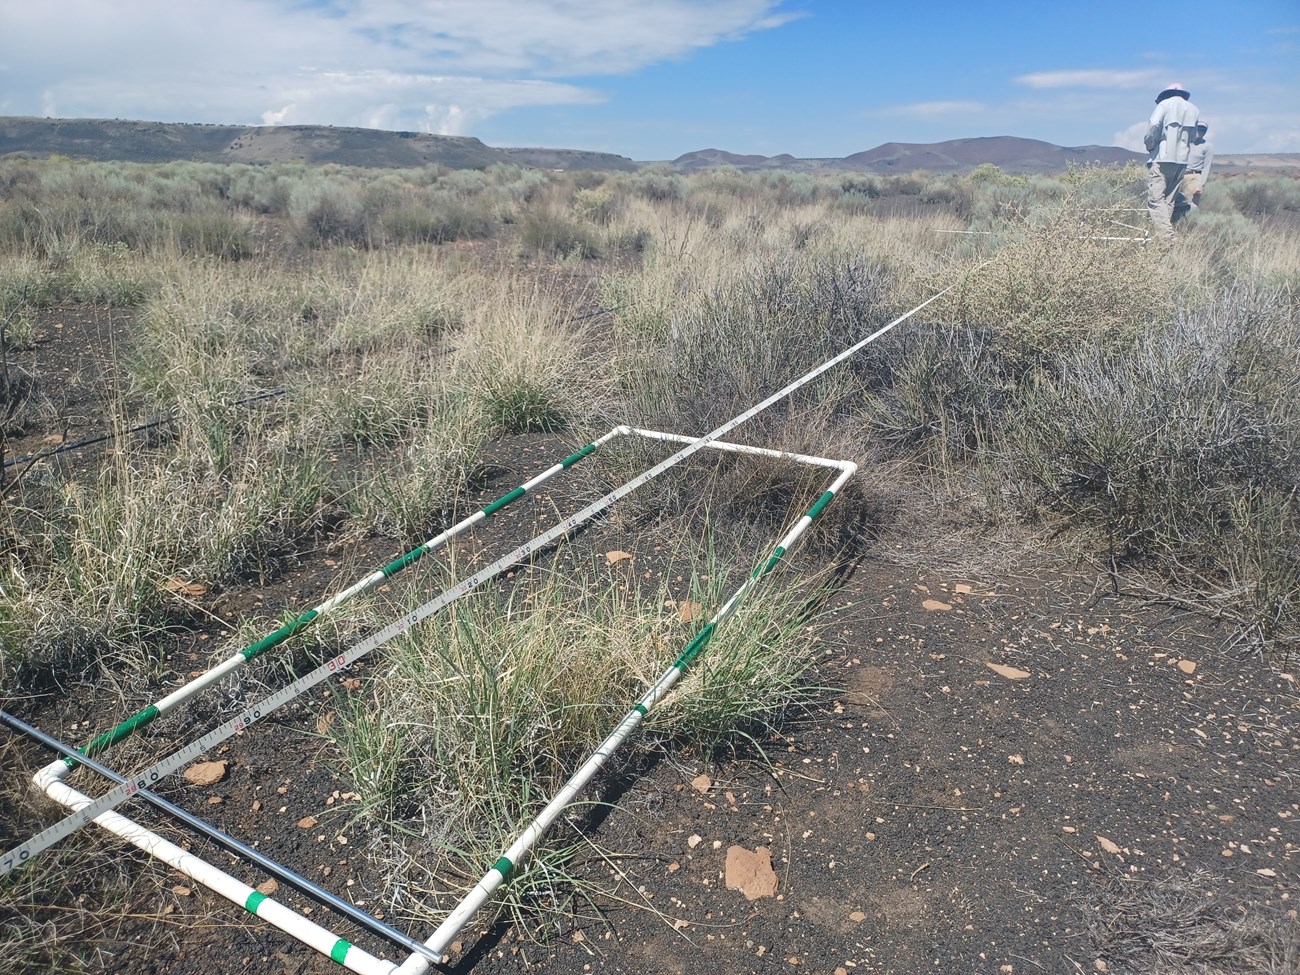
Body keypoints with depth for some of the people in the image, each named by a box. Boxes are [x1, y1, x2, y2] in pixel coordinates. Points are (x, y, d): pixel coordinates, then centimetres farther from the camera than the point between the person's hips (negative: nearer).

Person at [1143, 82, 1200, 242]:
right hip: (1182, 161, 6)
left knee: (1156, 199, -11)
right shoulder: (1194, 110, 16)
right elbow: (1192, 136, 11)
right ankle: (1166, 234, 10)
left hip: (1162, 159, -6)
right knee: (1169, 201, 11)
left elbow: (1154, 125, -14)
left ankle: (1167, 238, -24)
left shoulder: (1165, 104, 0)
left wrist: (1149, 144, 1)